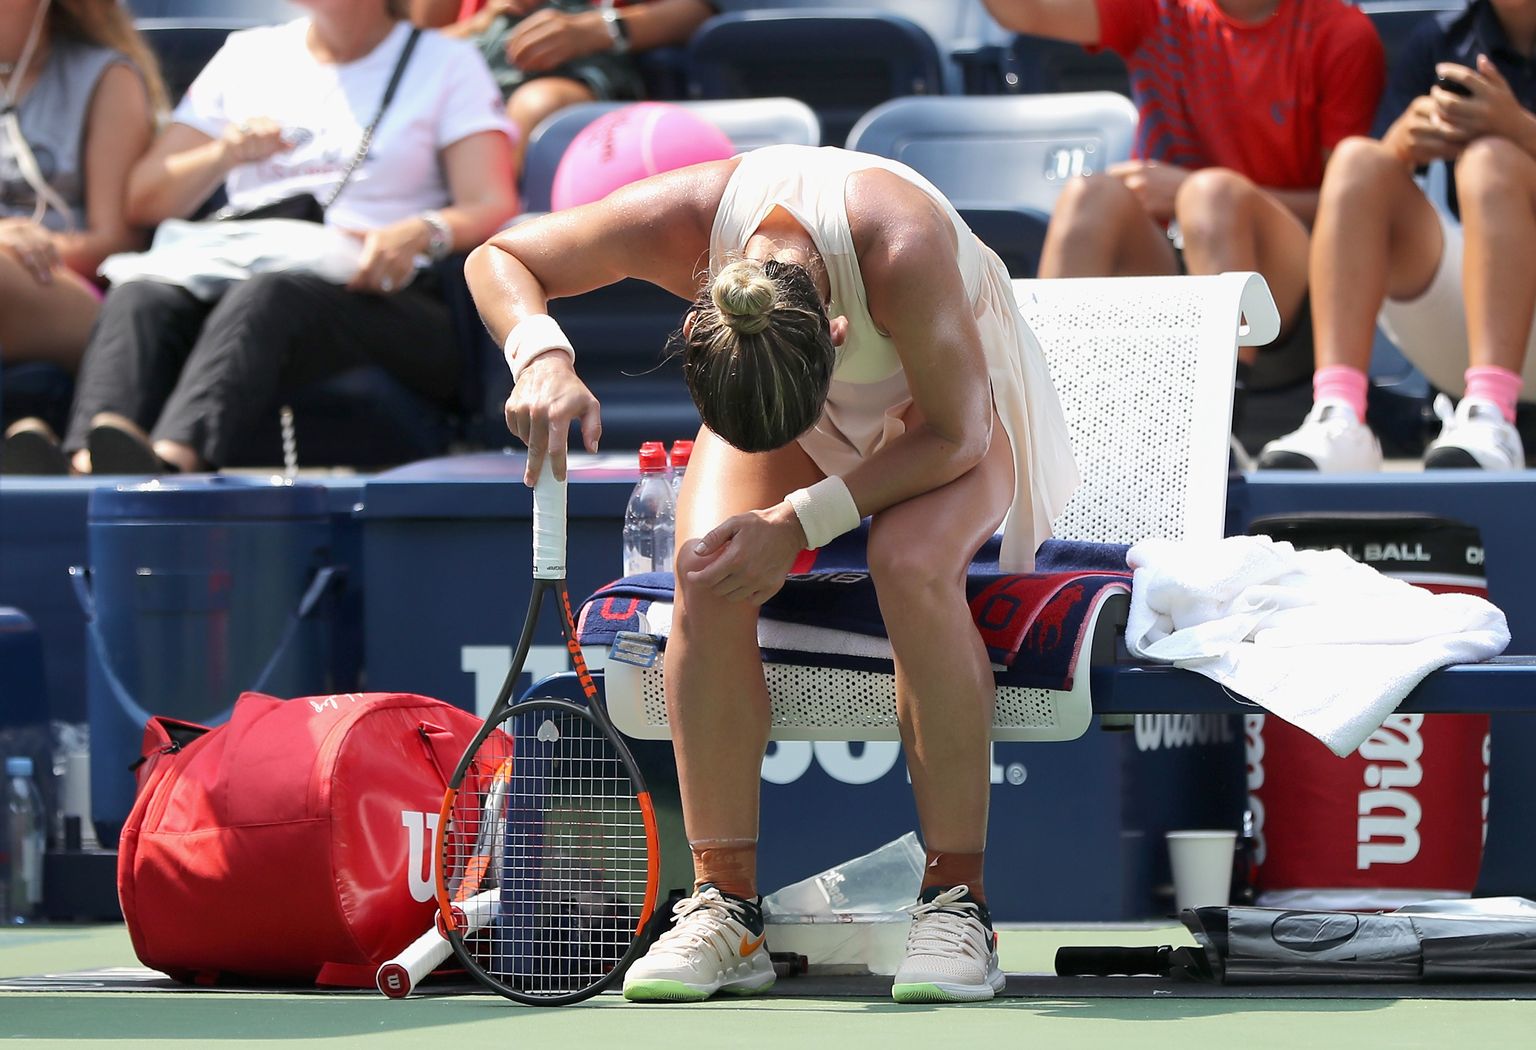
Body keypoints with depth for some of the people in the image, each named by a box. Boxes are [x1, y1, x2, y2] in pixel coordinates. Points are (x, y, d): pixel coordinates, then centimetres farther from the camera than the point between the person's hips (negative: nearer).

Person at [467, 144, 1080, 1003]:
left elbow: (954, 435, -26)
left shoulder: (903, 248, -41)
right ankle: (727, 908, -21)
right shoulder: (681, 222, -32)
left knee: (910, 562, -35)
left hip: (943, 405, -3)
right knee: (708, 570, -27)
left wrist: (801, 522, -34)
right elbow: (497, 258, -15)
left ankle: (960, 905, -25)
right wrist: (544, 358, -35)